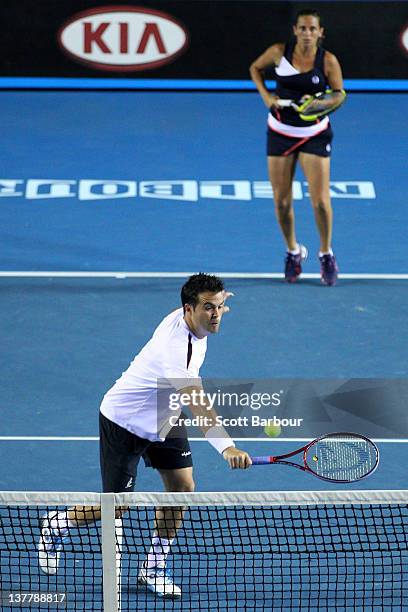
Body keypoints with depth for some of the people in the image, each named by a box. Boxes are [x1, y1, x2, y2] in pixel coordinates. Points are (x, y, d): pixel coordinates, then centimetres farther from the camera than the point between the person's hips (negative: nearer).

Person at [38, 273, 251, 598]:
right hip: (125, 421, -8)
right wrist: (227, 447, -64)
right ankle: (57, 523, 29)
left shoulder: (182, 315, -13)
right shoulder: (176, 346, -39)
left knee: (182, 485, -3)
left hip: (163, 418, 8)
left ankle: (154, 568, 10)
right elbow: (197, 403, -52)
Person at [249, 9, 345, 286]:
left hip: (315, 135, -2)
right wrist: (265, 94, -6)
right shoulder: (279, 52, -8)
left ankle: (326, 254, 15)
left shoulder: (328, 61, -11)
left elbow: (340, 93, -1)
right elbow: (256, 68, 10)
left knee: (321, 201, -8)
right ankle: (293, 252, 27)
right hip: (280, 132, 2)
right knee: (282, 201, 4)